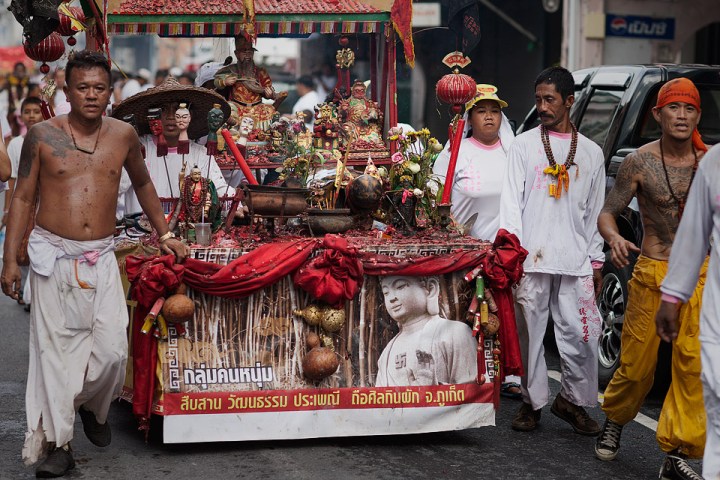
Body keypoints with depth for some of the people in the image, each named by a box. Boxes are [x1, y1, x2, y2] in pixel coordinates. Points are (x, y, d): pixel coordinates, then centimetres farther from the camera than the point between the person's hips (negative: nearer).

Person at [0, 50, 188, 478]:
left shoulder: (123, 135, 4)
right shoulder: (43, 135, -2)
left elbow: (143, 184, 22)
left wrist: (164, 234, 22)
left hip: (100, 258, 2)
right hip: (52, 254, -2)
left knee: (112, 349, -4)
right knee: (55, 347, 0)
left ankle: (93, 408, 28)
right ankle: (56, 442, 10)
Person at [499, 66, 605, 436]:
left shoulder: (591, 152, 12)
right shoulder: (523, 145, 8)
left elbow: (595, 211, 14)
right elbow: (511, 200, 3)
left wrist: (596, 259, 10)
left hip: (576, 260, 1)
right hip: (531, 257, -1)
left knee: (582, 334, -2)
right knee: (529, 332, 2)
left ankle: (572, 400, 15)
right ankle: (532, 402, 15)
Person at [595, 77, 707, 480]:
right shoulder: (639, 163, -3)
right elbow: (608, 213, 1)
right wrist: (615, 238, -20)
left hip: (700, 276, 1)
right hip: (652, 275, -1)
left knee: (694, 365, -8)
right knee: (637, 364, 3)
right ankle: (615, 421, 34)